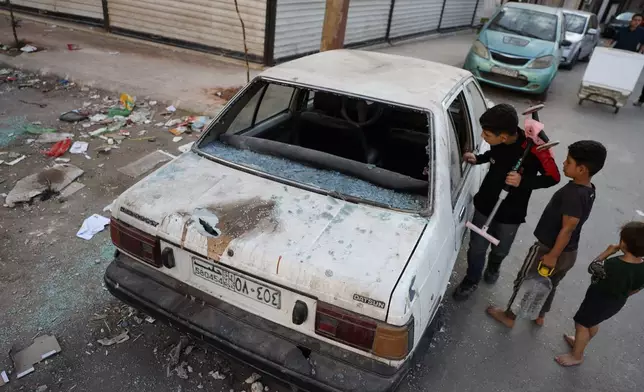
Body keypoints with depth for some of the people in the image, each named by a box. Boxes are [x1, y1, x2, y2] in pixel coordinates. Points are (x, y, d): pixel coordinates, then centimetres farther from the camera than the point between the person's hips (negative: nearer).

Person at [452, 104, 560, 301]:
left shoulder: (534, 149, -31)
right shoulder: (500, 141, -18)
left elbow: (553, 177, -16)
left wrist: (523, 182, -31)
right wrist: (478, 159, -8)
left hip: (511, 213, -2)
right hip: (485, 204, 2)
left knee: (500, 249, 23)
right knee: (476, 248, 14)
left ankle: (493, 267, 58)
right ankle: (471, 280, 40)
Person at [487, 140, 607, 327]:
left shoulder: (572, 193, -31)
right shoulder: (589, 190, -3)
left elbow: (568, 228, -29)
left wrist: (552, 255, -22)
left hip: (548, 249, -8)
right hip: (570, 254, 8)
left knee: (524, 281, 14)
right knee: (550, 285, 28)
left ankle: (509, 316, 32)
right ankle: (540, 316, 50)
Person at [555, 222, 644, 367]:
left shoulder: (613, 265, -38)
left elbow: (592, 268, -19)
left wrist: (607, 252, -10)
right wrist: (621, 296, 17)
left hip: (599, 299, -7)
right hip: (617, 303, 7)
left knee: (582, 324, 14)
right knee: (593, 323, 29)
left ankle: (576, 355, 30)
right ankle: (580, 342, 51)